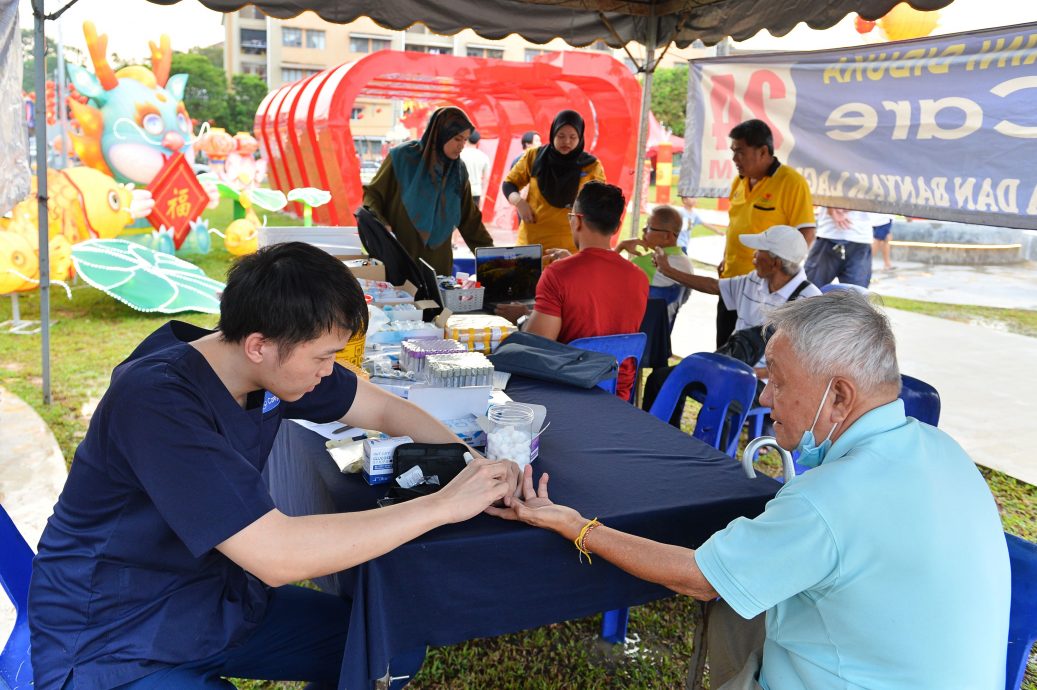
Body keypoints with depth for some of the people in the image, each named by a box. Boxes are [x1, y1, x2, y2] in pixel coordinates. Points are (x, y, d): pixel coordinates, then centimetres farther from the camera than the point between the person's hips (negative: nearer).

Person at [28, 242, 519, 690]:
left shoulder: (273, 361, -9)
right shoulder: (157, 399, -31)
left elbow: (384, 410, 4)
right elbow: (278, 555, -37)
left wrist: (477, 469, -13)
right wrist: (442, 505, -30)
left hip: (219, 598, 8)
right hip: (114, 649, -7)